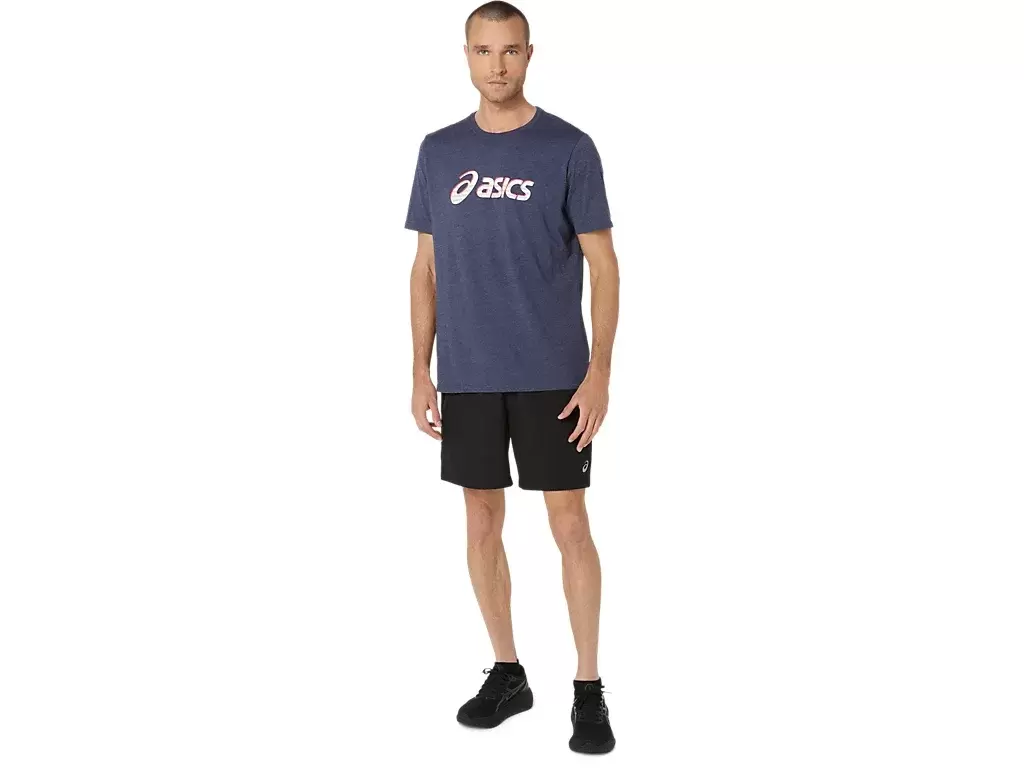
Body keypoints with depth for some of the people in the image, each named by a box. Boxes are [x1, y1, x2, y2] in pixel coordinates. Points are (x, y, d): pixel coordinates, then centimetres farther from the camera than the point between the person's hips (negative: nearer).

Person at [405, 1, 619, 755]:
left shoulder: (569, 148, -5)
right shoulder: (439, 151, 5)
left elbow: (603, 265, -5)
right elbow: (427, 268, 8)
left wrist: (599, 372, -12)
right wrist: (421, 370, 4)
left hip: (552, 375, -3)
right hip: (468, 376, 4)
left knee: (570, 522, -1)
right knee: (483, 521, 9)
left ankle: (589, 689, 9)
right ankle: (507, 673, 24)